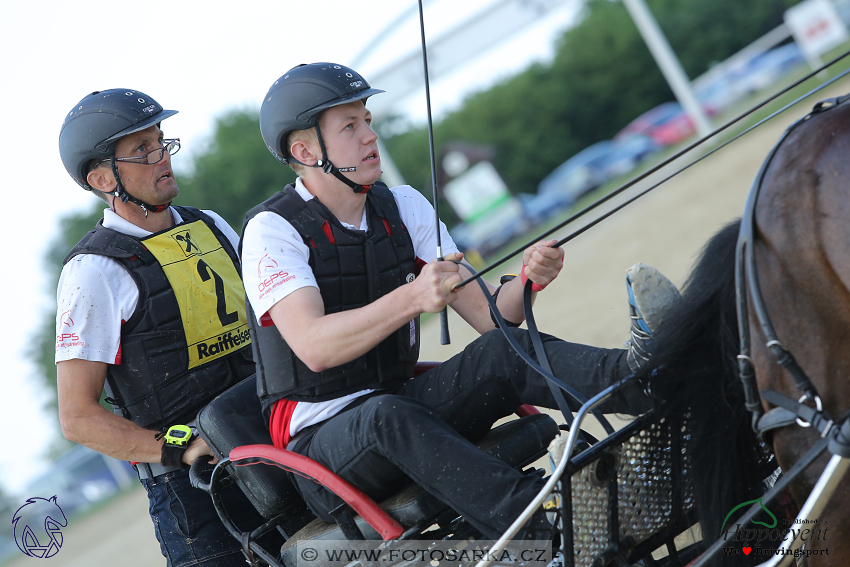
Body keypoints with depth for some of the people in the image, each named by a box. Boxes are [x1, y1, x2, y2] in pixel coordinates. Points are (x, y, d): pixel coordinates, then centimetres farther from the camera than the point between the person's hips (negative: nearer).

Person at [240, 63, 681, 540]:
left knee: (504, 353, -21)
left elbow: (487, 315, 2)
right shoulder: (272, 231, -10)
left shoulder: (404, 207, 8)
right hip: (320, 442, -6)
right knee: (388, 416, -39)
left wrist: (528, 280, -21)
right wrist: (412, 298, -40)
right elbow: (314, 348, -27)